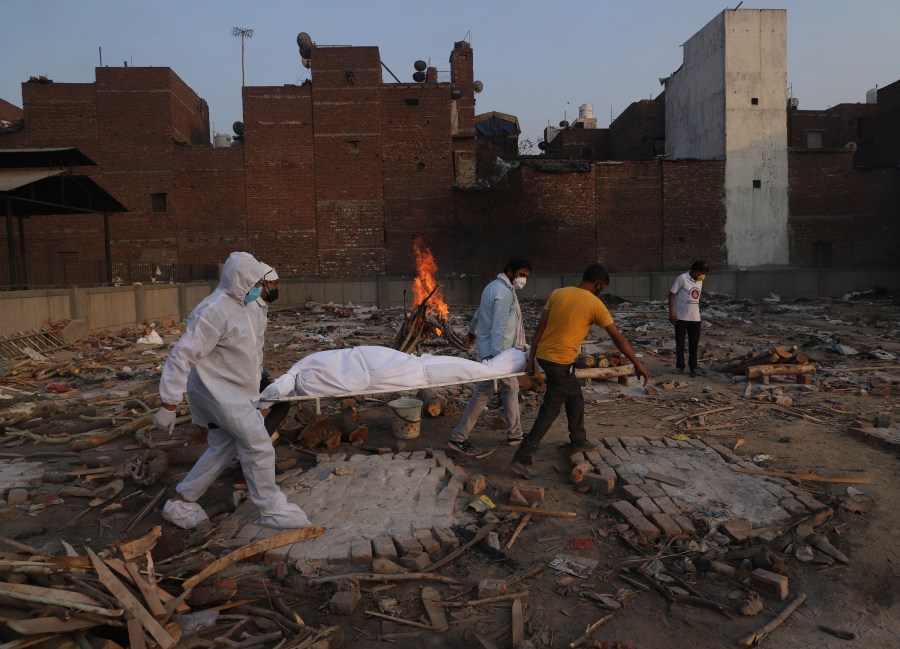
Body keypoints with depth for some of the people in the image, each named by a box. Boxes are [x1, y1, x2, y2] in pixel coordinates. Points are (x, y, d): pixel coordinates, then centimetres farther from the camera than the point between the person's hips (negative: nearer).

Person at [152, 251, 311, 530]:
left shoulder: (238, 307, 8)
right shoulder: (215, 311, -23)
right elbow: (181, 355, -24)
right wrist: (169, 405, -25)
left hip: (233, 392, 10)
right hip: (220, 393, -10)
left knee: (223, 448, 16)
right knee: (259, 446, -4)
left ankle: (181, 504, 29)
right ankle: (271, 509, 10)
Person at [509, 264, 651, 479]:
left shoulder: (557, 293, 7)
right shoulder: (594, 304, -7)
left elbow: (540, 328, 3)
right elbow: (618, 338, -3)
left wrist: (531, 358, 6)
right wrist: (637, 364, 4)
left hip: (543, 354, 7)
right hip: (560, 361, -7)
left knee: (575, 397, 26)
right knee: (549, 412, 2)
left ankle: (578, 440, 41)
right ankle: (522, 459, 2)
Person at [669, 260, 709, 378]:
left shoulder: (699, 281, 7)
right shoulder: (682, 278, -13)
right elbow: (672, 294, -11)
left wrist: (698, 312, 19)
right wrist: (671, 312, -15)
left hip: (695, 318, 6)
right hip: (681, 317, -5)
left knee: (694, 343, 7)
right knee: (680, 343, 4)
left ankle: (693, 367, 17)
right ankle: (680, 366, 16)